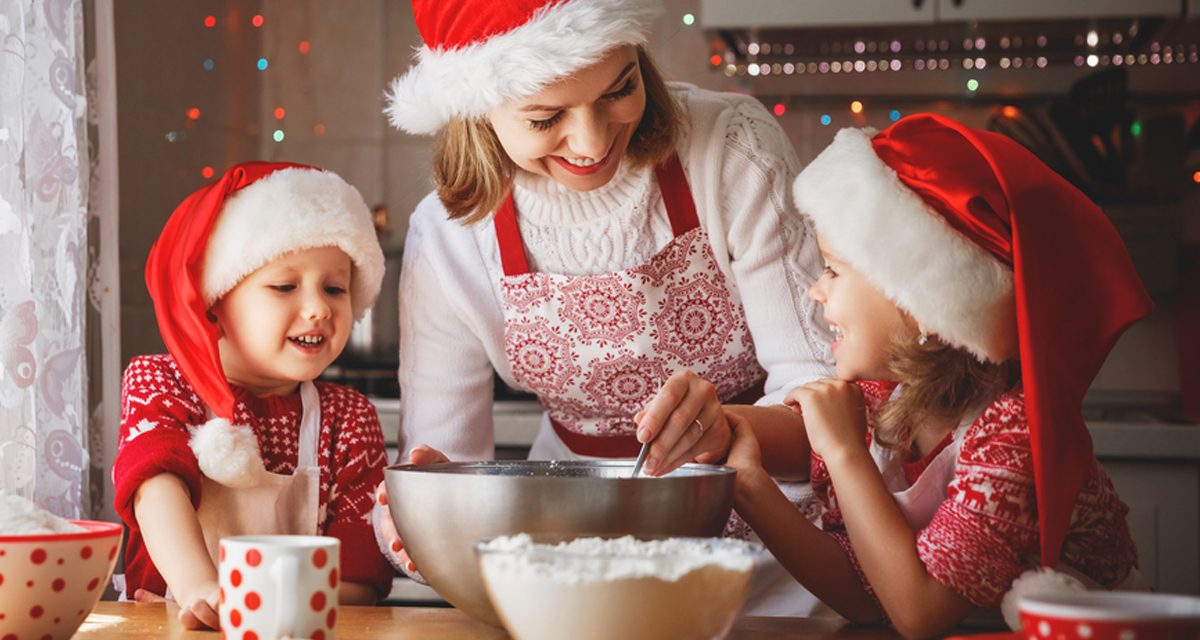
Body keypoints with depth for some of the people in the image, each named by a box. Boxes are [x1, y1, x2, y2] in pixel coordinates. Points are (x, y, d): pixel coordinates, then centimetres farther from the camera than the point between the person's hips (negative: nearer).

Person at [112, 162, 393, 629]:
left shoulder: (349, 419, 5)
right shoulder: (158, 383, 4)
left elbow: (359, 578, -4)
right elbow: (158, 487, -16)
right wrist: (198, 589, -34)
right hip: (163, 629, 0)